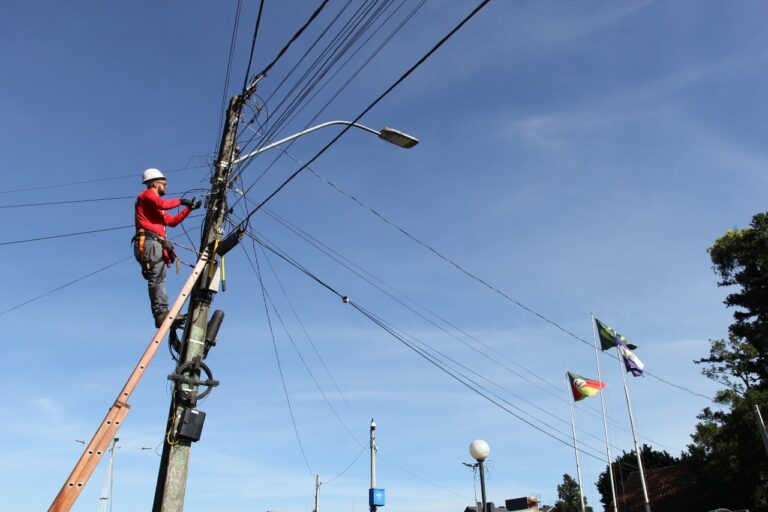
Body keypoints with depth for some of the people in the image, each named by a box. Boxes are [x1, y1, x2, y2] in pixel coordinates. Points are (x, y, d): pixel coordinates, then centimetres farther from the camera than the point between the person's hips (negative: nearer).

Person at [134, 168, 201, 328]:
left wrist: (189, 208, 29)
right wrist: (180, 201, 1)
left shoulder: (156, 206, 32)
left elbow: (172, 221, 30)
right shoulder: (147, 195, 6)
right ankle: (162, 313, -28)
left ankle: (162, 315, -2)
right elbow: (162, 204, -14)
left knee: (158, 279, 2)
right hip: (149, 242, -10)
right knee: (157, 278, -20)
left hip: (155, 244, 10)